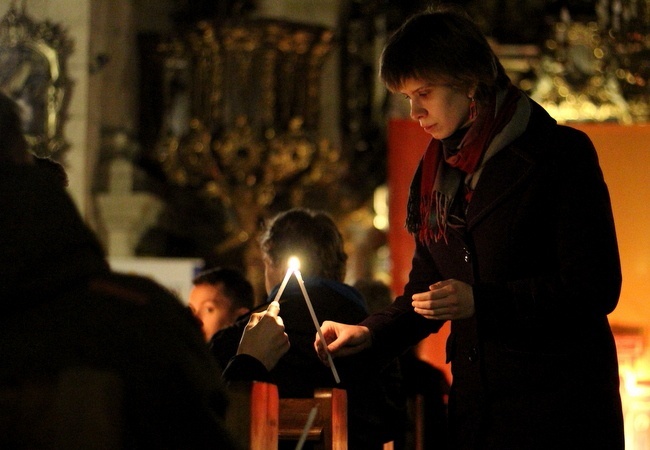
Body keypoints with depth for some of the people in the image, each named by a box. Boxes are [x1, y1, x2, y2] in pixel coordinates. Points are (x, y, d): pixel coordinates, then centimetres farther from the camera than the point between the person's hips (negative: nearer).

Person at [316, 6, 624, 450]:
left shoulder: (562, 154, -9)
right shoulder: (435, 167, 12)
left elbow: (596, 288, -14)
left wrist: (481, 301, -20)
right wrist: (372, 333, 0)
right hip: (474, 404, 6)